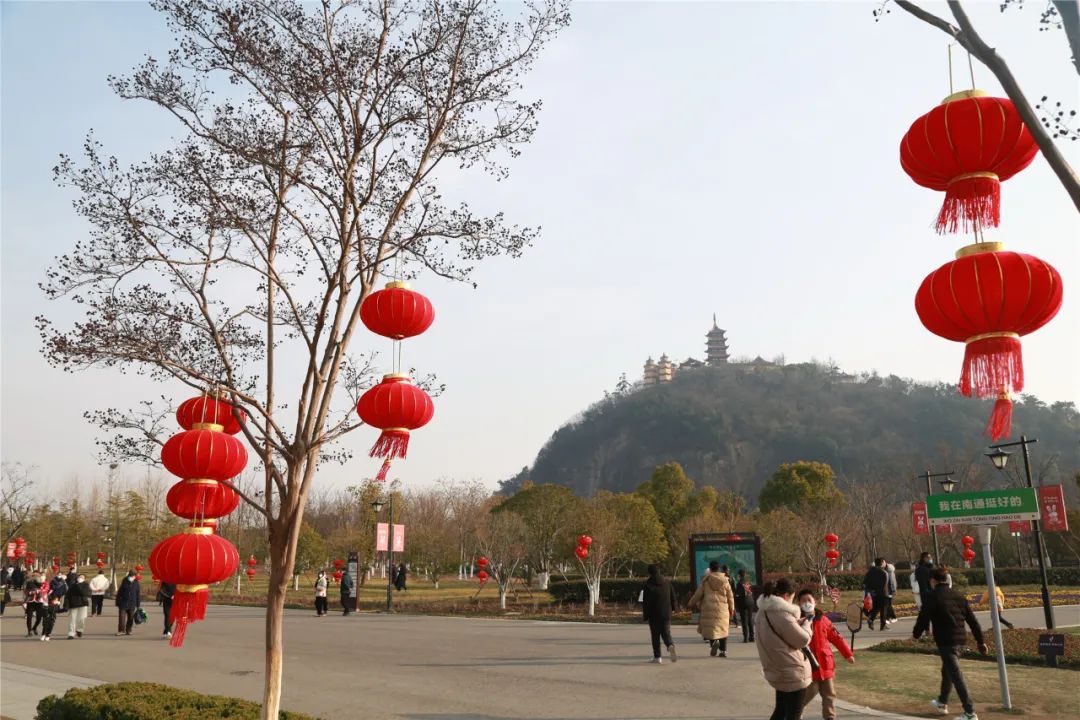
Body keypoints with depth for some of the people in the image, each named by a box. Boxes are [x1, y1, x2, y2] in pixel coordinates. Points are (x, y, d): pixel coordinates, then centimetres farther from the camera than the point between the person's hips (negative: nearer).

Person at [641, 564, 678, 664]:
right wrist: (672, 608, 22)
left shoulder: (648, 585, -7)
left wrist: (645, 616, 0)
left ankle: (657, 656, 7)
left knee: (655, 635, 8)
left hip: (654, 615, -3)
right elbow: (673, 598, 7)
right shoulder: (667, 582, 3)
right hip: (666, 614, 3)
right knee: (666, 633, 10)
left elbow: (645, 602, -6)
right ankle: (670, 645, -20)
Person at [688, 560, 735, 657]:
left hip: (709, 608, -2)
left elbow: (698, 593, 2)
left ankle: (713, 641, -25)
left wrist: (692, 603, 17)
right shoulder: (725, 580, 4)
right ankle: (723, 650, 9)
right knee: (722, 628, 11)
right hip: (722, 609, 2)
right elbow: (730, 595, 10)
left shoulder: (706, 580, -1)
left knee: (709, 627, 2)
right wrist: (731, 608, 22)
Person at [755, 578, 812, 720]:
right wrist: (806, 623, 3)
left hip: (777, 671, 8)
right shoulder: (782, 613, -23)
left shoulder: (762, 612, 6)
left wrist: (797, 623, 5)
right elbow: (802, 640, -15)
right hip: (793, 673, -8)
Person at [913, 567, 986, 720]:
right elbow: (972, 620, 12)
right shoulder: (958, 596, 11)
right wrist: (980, 641, 17)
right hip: (961, 640, 8)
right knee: (947, 671, 24)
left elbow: (923, 619, -10)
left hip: (946, 642, -8)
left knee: (956, 676, -5)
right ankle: (942, 703, 38)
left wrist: (916, 634, 8)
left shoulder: (932, 597, -10)